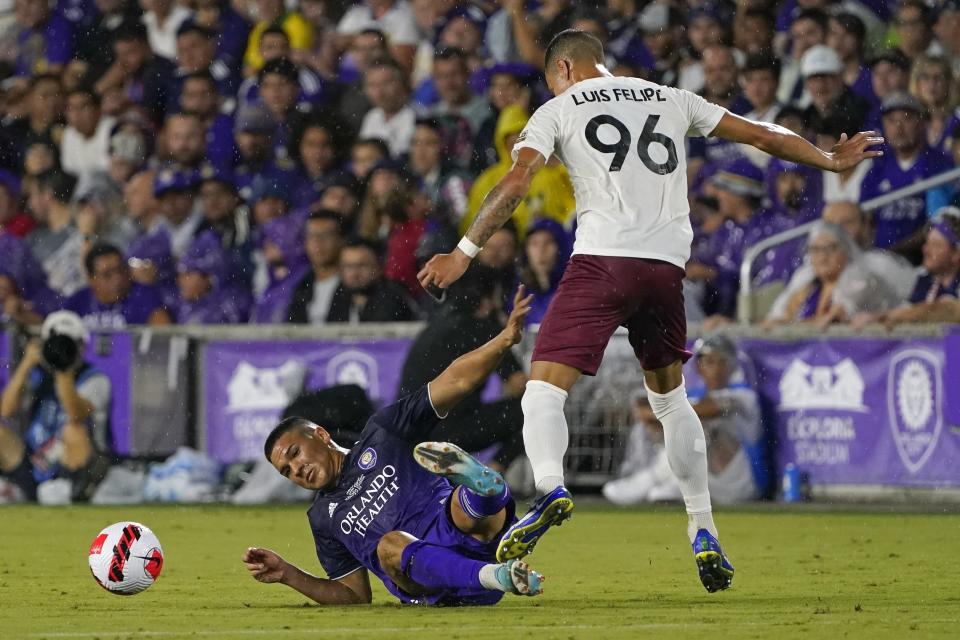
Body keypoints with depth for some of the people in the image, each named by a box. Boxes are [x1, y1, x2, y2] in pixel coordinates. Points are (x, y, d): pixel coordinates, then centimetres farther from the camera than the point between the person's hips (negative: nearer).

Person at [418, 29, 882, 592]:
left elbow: (515, 184, -1)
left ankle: (551, 487, -39)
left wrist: (465, 253, 2)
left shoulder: (559, 109, 12)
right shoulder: (671, 100, 23)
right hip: (668, 263, 4)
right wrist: (830, 161, 42)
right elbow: (761, 135, 28)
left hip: (602, 258, -4)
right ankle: (705, 538, 18)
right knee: (670, 397, 22)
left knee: (544, 389, -9)